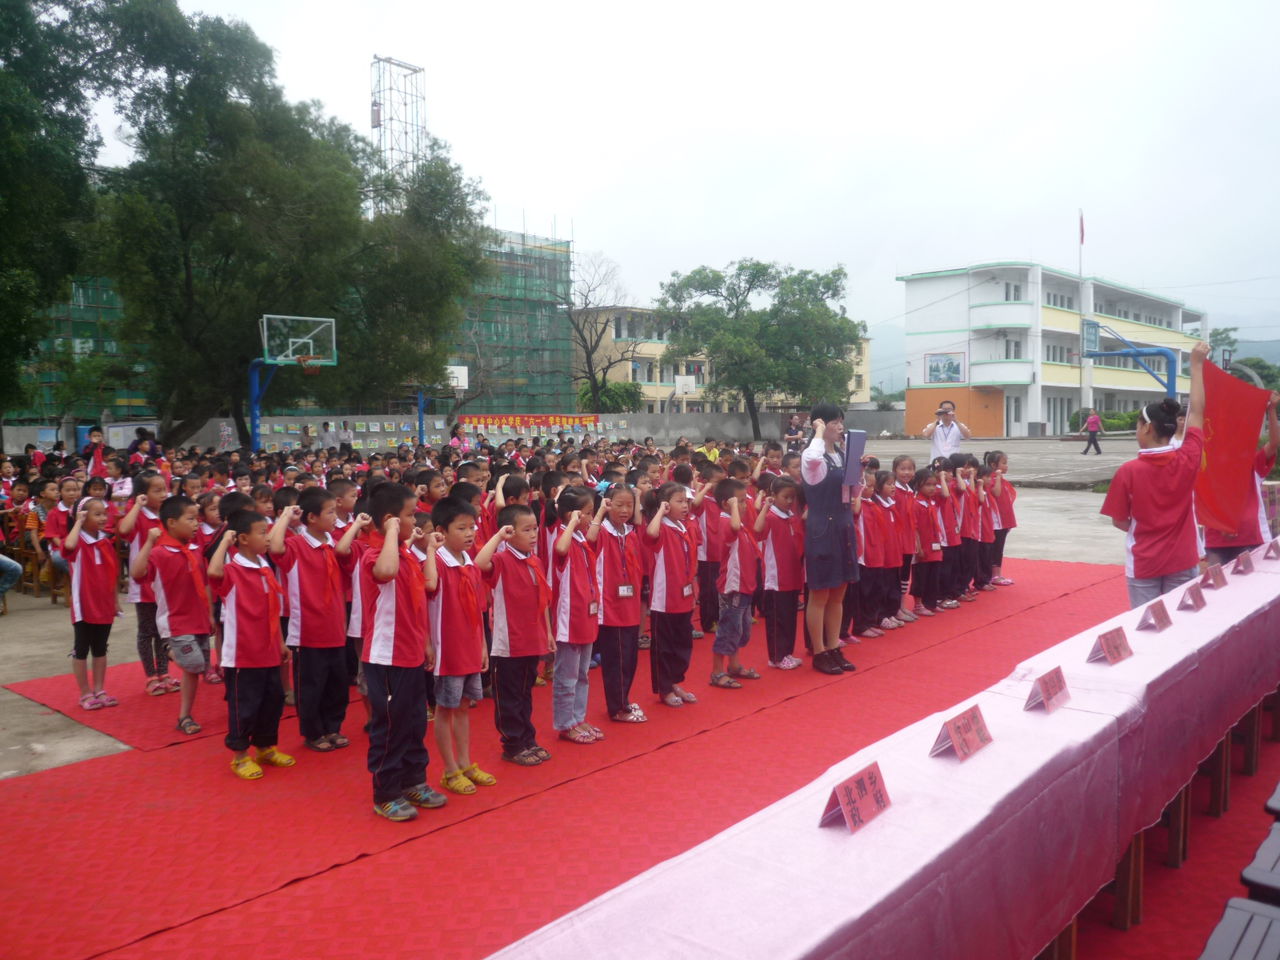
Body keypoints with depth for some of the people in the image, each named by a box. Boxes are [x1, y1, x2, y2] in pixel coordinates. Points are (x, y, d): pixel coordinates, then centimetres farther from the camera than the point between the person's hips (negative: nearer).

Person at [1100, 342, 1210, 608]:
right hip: (1182, 562, 2)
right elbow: (1197, 412, 3)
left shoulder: (1128, 471, -14)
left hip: (1143, 564, -2)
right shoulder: (1187, 461, -8)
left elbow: (1119, 521, -7)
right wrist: (1197, 364, 11)